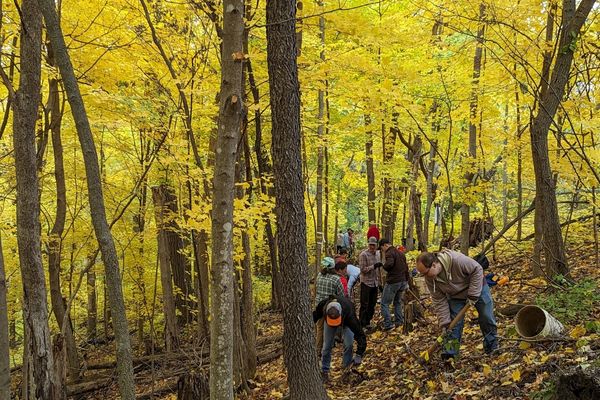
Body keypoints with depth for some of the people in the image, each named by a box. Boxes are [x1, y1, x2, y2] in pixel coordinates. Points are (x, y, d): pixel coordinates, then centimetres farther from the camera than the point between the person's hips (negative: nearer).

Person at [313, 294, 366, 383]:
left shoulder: (350, 315, -47)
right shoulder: (323, 306, -40)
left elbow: (360, 334, -43)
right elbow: (315, 316, -14)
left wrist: (359, 355, -46)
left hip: (346, 321, -2)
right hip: (329, 319, 2)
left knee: (349, 344, -15)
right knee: (327, 345, -4)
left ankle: (346, 368, 4)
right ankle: (324, 371, 9)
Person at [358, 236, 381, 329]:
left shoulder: (376, 254, 12)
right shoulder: (363, 255, -12)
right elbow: (363, 269, -17)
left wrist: (379, 283, 21)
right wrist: (373, 266, -27)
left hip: (374, 283, 7)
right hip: (366, 283, -7)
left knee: (372, 304, 11)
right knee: (364, 304, -2)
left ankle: (367, 322, 21)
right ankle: (362, 324, 5)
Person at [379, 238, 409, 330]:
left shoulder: (389, 253, -13)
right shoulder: (401, 253, 16)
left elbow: (389, 264, -33)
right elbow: (406, 268, 20)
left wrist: (384, 266, -11)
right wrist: (406, 281, 25)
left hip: (393, 281, -9)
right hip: (403, 281, 9)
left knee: (385, 303, -2)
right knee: (398, 302, 21)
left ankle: (388, 324, -7)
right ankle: (399, 322, 22)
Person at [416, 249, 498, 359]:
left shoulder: (457, 260, -40)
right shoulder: (430, 279, -22)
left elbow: (477, 270, -27)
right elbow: (439, 301, -14)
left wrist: (473, 295, -27)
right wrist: (445, 323, -18)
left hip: (477, 286, -3)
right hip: (455, 296, 3)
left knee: (487, 318, 3)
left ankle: (492, 348, 18)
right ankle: (449, 354, 0)